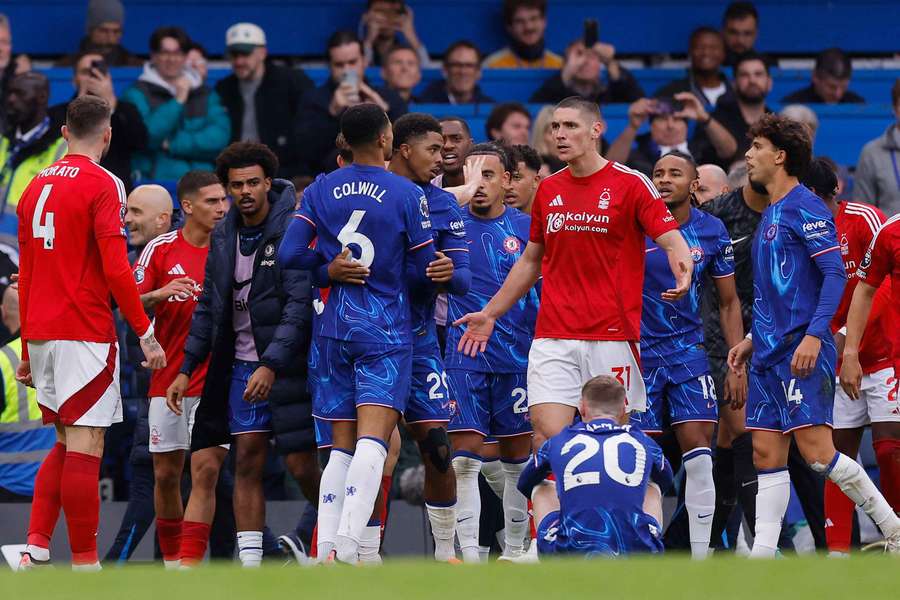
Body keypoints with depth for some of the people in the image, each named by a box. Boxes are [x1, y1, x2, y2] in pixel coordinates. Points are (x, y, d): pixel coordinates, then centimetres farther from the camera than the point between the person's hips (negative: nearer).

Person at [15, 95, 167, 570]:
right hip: (85, 335, -7)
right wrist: (146, 334, -9)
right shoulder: (102, 184, -8)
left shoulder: (37, 186, 14)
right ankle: (84, 563, -7)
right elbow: (115, 269, -15)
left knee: (66, 443, 15)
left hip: (42, 334, 7)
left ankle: (36, 548, 4)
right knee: (85, 446, -6)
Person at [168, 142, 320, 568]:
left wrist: (272, 364, -24)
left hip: (287, 366, -6)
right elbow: (209, 306, 17)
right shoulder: (223, 236, 10)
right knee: (247, 464, 2)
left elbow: (300, 305, -16)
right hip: (241, 366, 6)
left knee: (302, 466, -7)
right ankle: (249, 567, 2)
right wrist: (186, 369, 13)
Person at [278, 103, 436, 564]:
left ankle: (325, 549, 3)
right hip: (386, 333, -4)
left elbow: (290, 254, -2)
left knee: (342, 446, 10)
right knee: (372, 440, -13)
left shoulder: (321, 190, 5)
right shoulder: (407, 194, -5)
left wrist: (328, 272, 11)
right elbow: (424, 269, -1)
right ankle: (347, 544, -29)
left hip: (335, 328, 4)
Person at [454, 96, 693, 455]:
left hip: (612, 335, -4)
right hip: (552, 338, 4)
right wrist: (490, 313, 25)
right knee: (547, 438, -10)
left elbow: (672, 241, -8)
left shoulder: (631, 183, -3)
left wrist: (682, 274, -31)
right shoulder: (548, 189, 12)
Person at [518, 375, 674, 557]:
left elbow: (524, 486, 34)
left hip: (570, 555, 0)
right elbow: (666, 482, 40)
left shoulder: (558, 442, 15)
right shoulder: (642, 442, 16)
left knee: (541, 490, 30)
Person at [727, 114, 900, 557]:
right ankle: (762, 554, 2)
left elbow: (835, 275, -16)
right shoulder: (770, 215, 19)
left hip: (802, 351, -9)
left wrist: (814, 335, -24)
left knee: (816, 450, -13)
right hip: (770, 354, 9)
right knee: (766, 454, 4)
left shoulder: (804, 208, -9)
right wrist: (752, 340, 23)